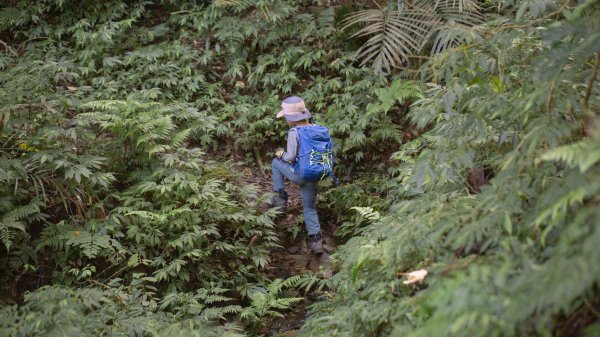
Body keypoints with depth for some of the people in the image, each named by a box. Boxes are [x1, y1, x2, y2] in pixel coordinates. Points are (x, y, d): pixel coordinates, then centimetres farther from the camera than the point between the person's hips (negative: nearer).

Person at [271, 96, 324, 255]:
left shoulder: (294, 132, -18)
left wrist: (281, 154, 2)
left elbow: (291, 157, -18)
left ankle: (280, 199, 22)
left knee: (276, 163, 24)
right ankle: (316, 241, 12)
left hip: (298, 174, -6)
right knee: (310, 208, 21)